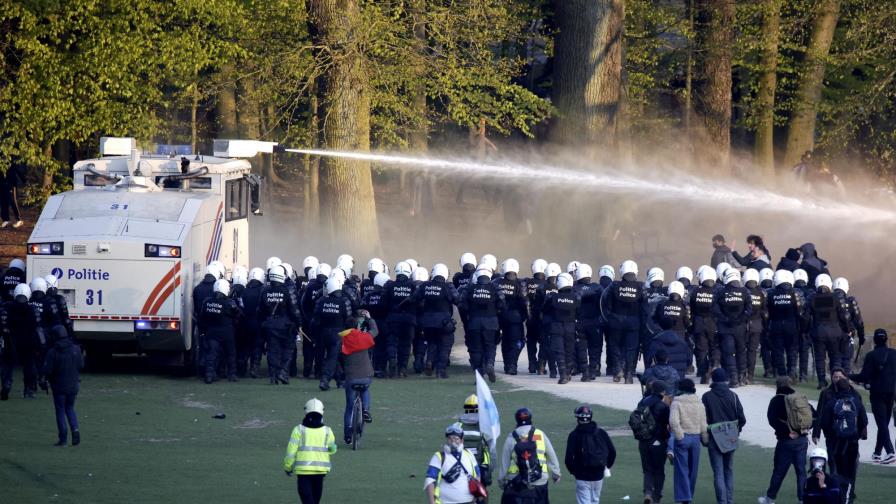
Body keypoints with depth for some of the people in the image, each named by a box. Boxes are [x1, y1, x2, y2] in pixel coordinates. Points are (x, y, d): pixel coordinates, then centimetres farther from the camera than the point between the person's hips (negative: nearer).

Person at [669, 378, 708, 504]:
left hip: (682, 438, -4)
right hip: (695, 438, 4)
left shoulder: (676, 403, -8)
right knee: (693, 470, 14)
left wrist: (679, 437, -14)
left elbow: (673, 422, -21)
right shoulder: (699, 404, 5)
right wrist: (706, 440, 14)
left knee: (682, 470, -2)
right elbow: (703, 425, 6)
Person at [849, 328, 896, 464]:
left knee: (882, 424, -6)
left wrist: (849, 377, 2)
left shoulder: (871, 356, -12)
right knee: (884, 423, 14)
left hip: (877, 393, -4)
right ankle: (878, 452, 21)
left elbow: (864, 376, -13)